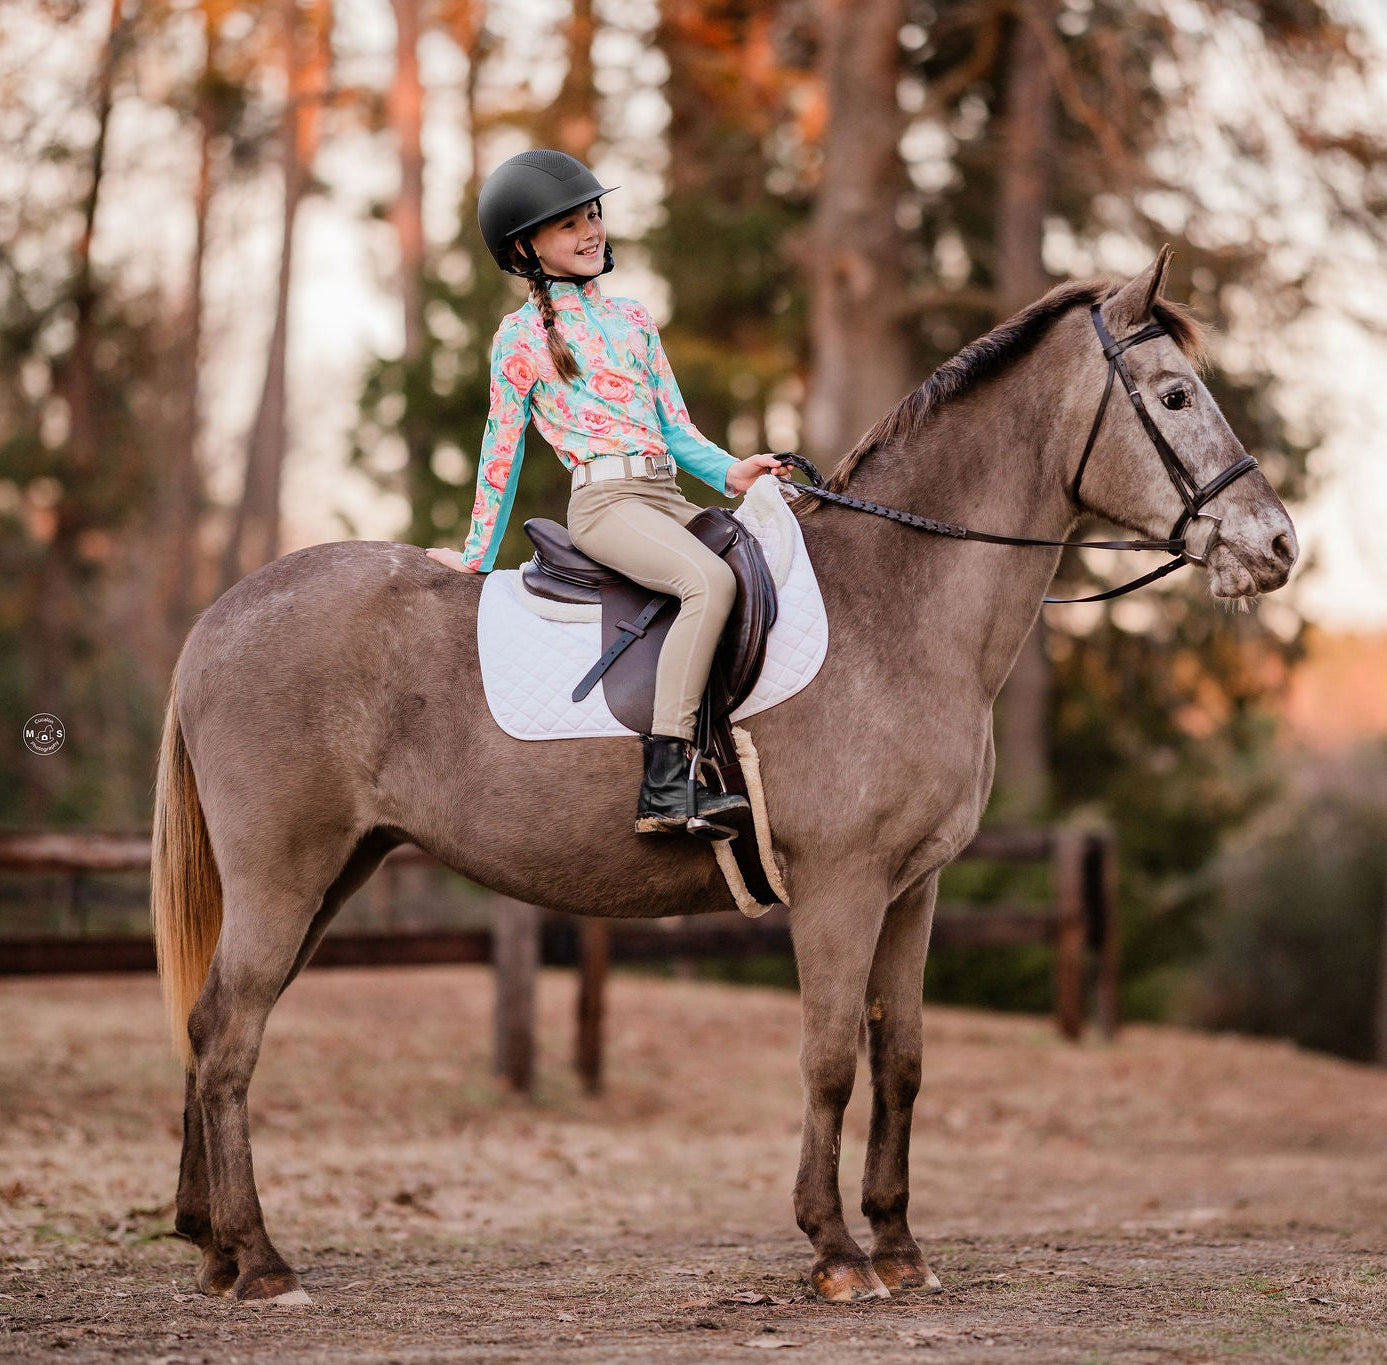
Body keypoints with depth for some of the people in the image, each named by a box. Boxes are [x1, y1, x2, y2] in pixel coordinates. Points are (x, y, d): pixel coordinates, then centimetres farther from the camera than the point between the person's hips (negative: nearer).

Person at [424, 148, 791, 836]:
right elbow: (503, 447, 8)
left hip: (665, 494, 7)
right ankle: (662, 786, -38)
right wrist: (477, 552, 11)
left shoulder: (632, 321, 20)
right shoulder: (522, 335, 4)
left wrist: (730, 472, 0)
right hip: (603, 500, -7)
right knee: (712, 581, -32)